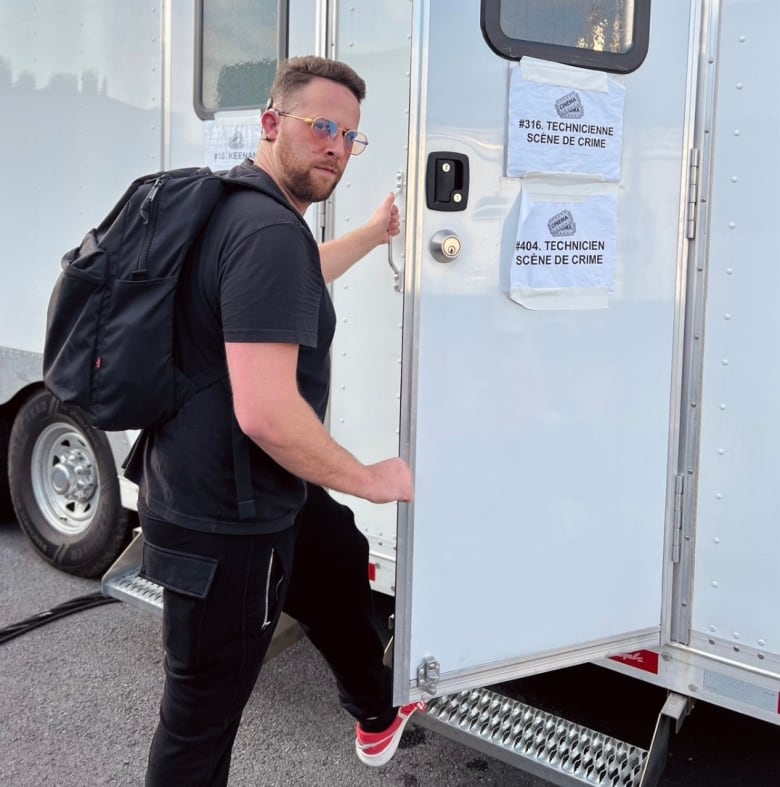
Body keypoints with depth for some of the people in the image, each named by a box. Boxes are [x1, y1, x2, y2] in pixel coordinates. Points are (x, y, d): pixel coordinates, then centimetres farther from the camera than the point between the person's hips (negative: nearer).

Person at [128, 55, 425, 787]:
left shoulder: (233, 206, 6)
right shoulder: (269, 230, -26)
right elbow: (266, 411, -33)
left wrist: (374, 232, 38)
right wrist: (371, 479, -18)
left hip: (243, 494, 11)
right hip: (224, 523, -11)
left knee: (341, 565, 31)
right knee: (201, 721, 5)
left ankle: (377, 714, 56)